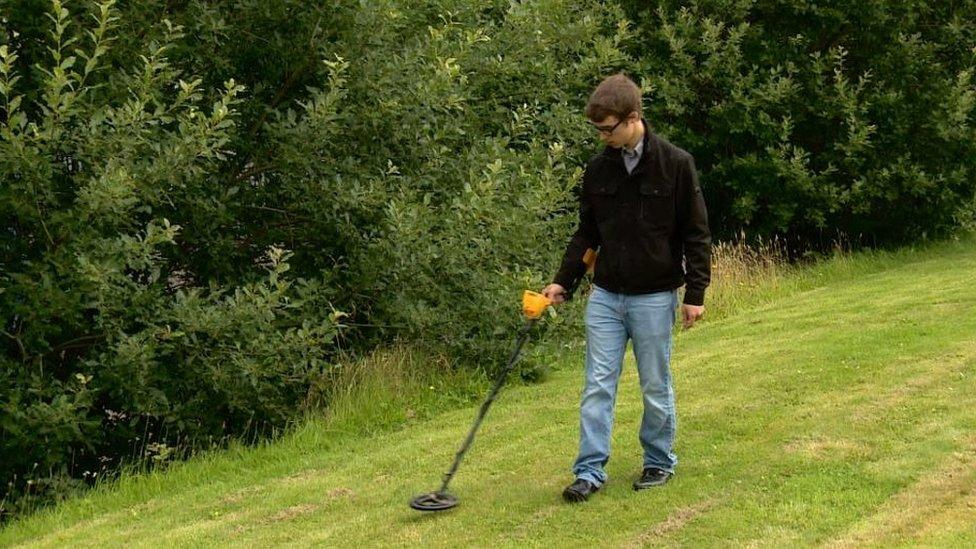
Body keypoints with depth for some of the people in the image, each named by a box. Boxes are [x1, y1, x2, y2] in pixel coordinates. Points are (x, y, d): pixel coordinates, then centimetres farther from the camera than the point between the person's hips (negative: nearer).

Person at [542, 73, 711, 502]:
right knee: (597, 386, 1)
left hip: (654, 297, -3)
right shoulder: (597, 169, 3)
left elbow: (696, 234, -5)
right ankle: (590, 471, 6)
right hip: (605, 296, 3)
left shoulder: (676, 164, -8)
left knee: (656, 387, 8)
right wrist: (563, 281, 5)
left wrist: (695, 293, -8)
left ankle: (660, 462, 25)